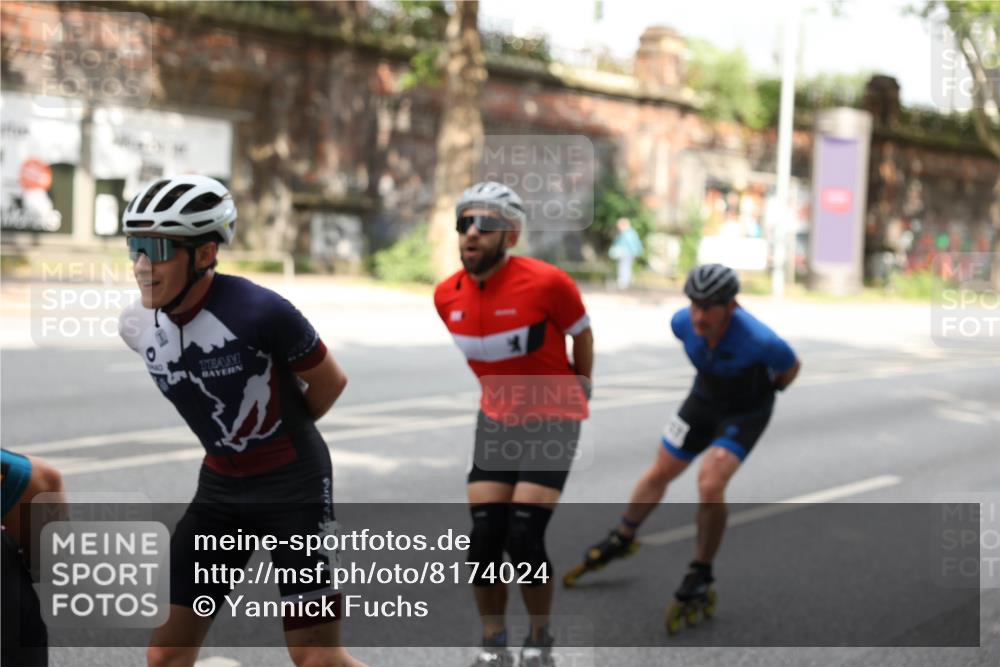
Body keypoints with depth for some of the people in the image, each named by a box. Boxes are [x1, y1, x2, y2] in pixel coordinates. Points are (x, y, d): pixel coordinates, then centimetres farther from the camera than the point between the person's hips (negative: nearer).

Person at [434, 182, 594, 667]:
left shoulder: (547, 282, -21)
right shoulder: (447, 295, -5)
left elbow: (581, 334, -2)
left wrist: (579, 388, 11)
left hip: (552, 421, -5)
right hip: (496, 420, 5)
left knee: (524, 540, -12)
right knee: (483, 539, -2)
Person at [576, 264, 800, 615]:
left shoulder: (759, 340, -38)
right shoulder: (683, 322, -25)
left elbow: (791, 367, -13)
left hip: (746, 412, -5)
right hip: (704, 398, 5)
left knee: (710, 484, -22)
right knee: (660, 473, 14)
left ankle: (701, 571, 0)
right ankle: (621, 539, 38)